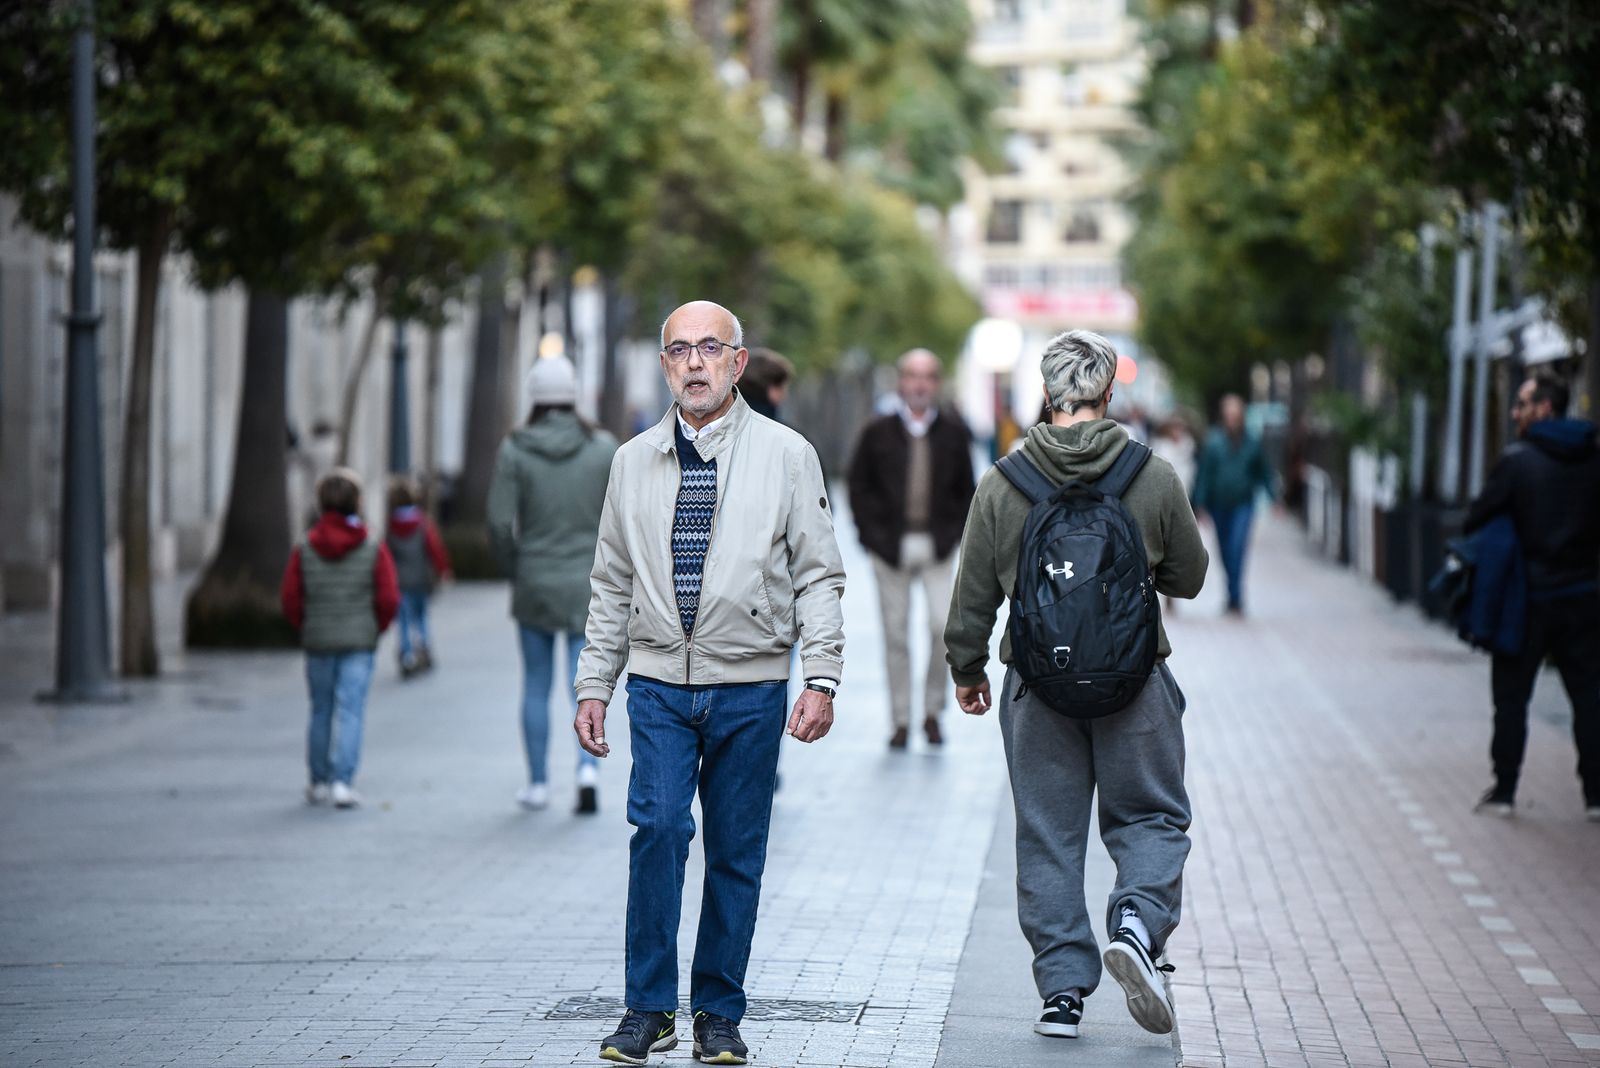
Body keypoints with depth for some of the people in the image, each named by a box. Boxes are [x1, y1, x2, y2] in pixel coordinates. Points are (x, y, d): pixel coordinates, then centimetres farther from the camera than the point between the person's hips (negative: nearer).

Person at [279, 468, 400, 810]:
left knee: (321, 711, 13)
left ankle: (319, 783, 19)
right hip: (359, 643, -2)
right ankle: (342, 781, -13)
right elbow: (389, 599, -7)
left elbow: (290, 599, -2)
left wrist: (306, 629, 14)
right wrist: (376, 628, 11)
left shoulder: (304, 550, -1)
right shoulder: (374, 550, -5)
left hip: (318, 643, 2)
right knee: (350, 709, -3)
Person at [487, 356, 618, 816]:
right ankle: (588, 767, -19)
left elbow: (500, 522, -8)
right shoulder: (603, 448, -4)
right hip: (588, 586, 0)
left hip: (534, 585, 0)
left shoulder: (515, 451, -7)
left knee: (536, 686, 13)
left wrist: (514, 569, 8)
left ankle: (538, 783, 20)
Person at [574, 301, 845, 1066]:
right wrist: (594, 685, 9)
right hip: (659, 683, 1)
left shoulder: (786, 455, 2)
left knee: (737, 852, 3)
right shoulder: (634, 462, 10)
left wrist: (822, 678, -7)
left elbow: (819, 575, 2)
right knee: (657, 826, -14)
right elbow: (612, 585, 15)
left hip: (750, 688, -1)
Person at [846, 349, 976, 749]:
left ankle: (932, 710, 6)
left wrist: (953, 533, 1)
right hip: (891, 547, 0)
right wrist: (874, 536, -4)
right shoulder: (878, 433, 3)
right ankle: (901, 720, 12)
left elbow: (965, 490, 12)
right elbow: (859, 488, 5)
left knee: (943, 626, -12)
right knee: (895, 634, 3)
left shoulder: (953, 432, 6)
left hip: (937, 547, 0)